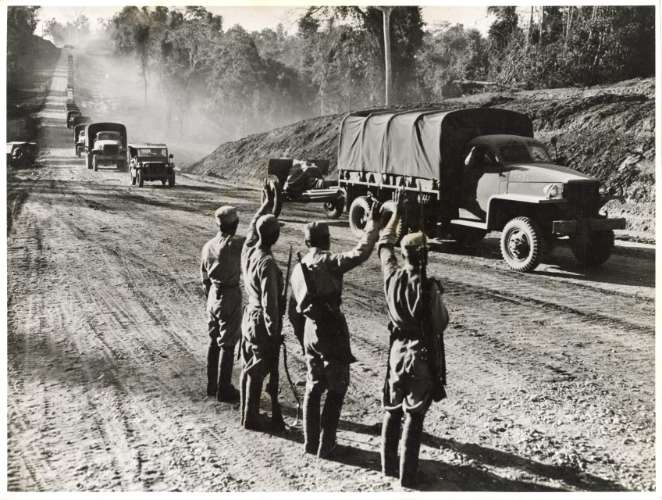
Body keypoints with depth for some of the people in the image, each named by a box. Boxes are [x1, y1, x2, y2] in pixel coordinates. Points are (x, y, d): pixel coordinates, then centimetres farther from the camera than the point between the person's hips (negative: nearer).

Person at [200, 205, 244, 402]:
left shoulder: (208, 246, 4)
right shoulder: (234, 245, -19)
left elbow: (204, 278, 12)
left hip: (214, 295, 7)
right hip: (230, 297, -7)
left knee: (214, 341, 17)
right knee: (228, 344, 2)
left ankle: (211, 385, 27)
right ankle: (224, 389, 9)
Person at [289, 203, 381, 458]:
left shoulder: (298, 269, 8)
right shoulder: (329, 262, -12)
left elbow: (293, 310, 13)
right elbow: (360, 252, -23)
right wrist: (373, 222, -12)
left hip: (310, 332, 7)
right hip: (332, 331, -7)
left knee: (313, 387, 17)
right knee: (336, 389, 5)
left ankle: (310, 442, 22)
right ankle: (325, 446, 7)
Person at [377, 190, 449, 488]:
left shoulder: (392, 277, -7)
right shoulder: (428, 288, -22)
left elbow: (384, 245, 10)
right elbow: (440, 324, -15)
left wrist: (397, 212, 17)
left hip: (398, 350, 5)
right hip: (423, 355, -5)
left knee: (392, 411, 17)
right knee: (414, 416, 2)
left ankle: (388, 466, 27)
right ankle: (406, 475, 9)